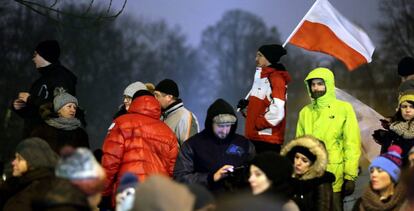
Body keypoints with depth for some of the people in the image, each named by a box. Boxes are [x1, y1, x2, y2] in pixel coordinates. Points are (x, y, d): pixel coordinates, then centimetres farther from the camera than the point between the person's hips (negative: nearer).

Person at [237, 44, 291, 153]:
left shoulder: (276, 78, -12)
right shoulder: (260, 76, 18)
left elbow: (277, 111, -22)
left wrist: (258, 124, -14)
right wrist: (247, 105, 7)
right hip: (255, 137, 10)